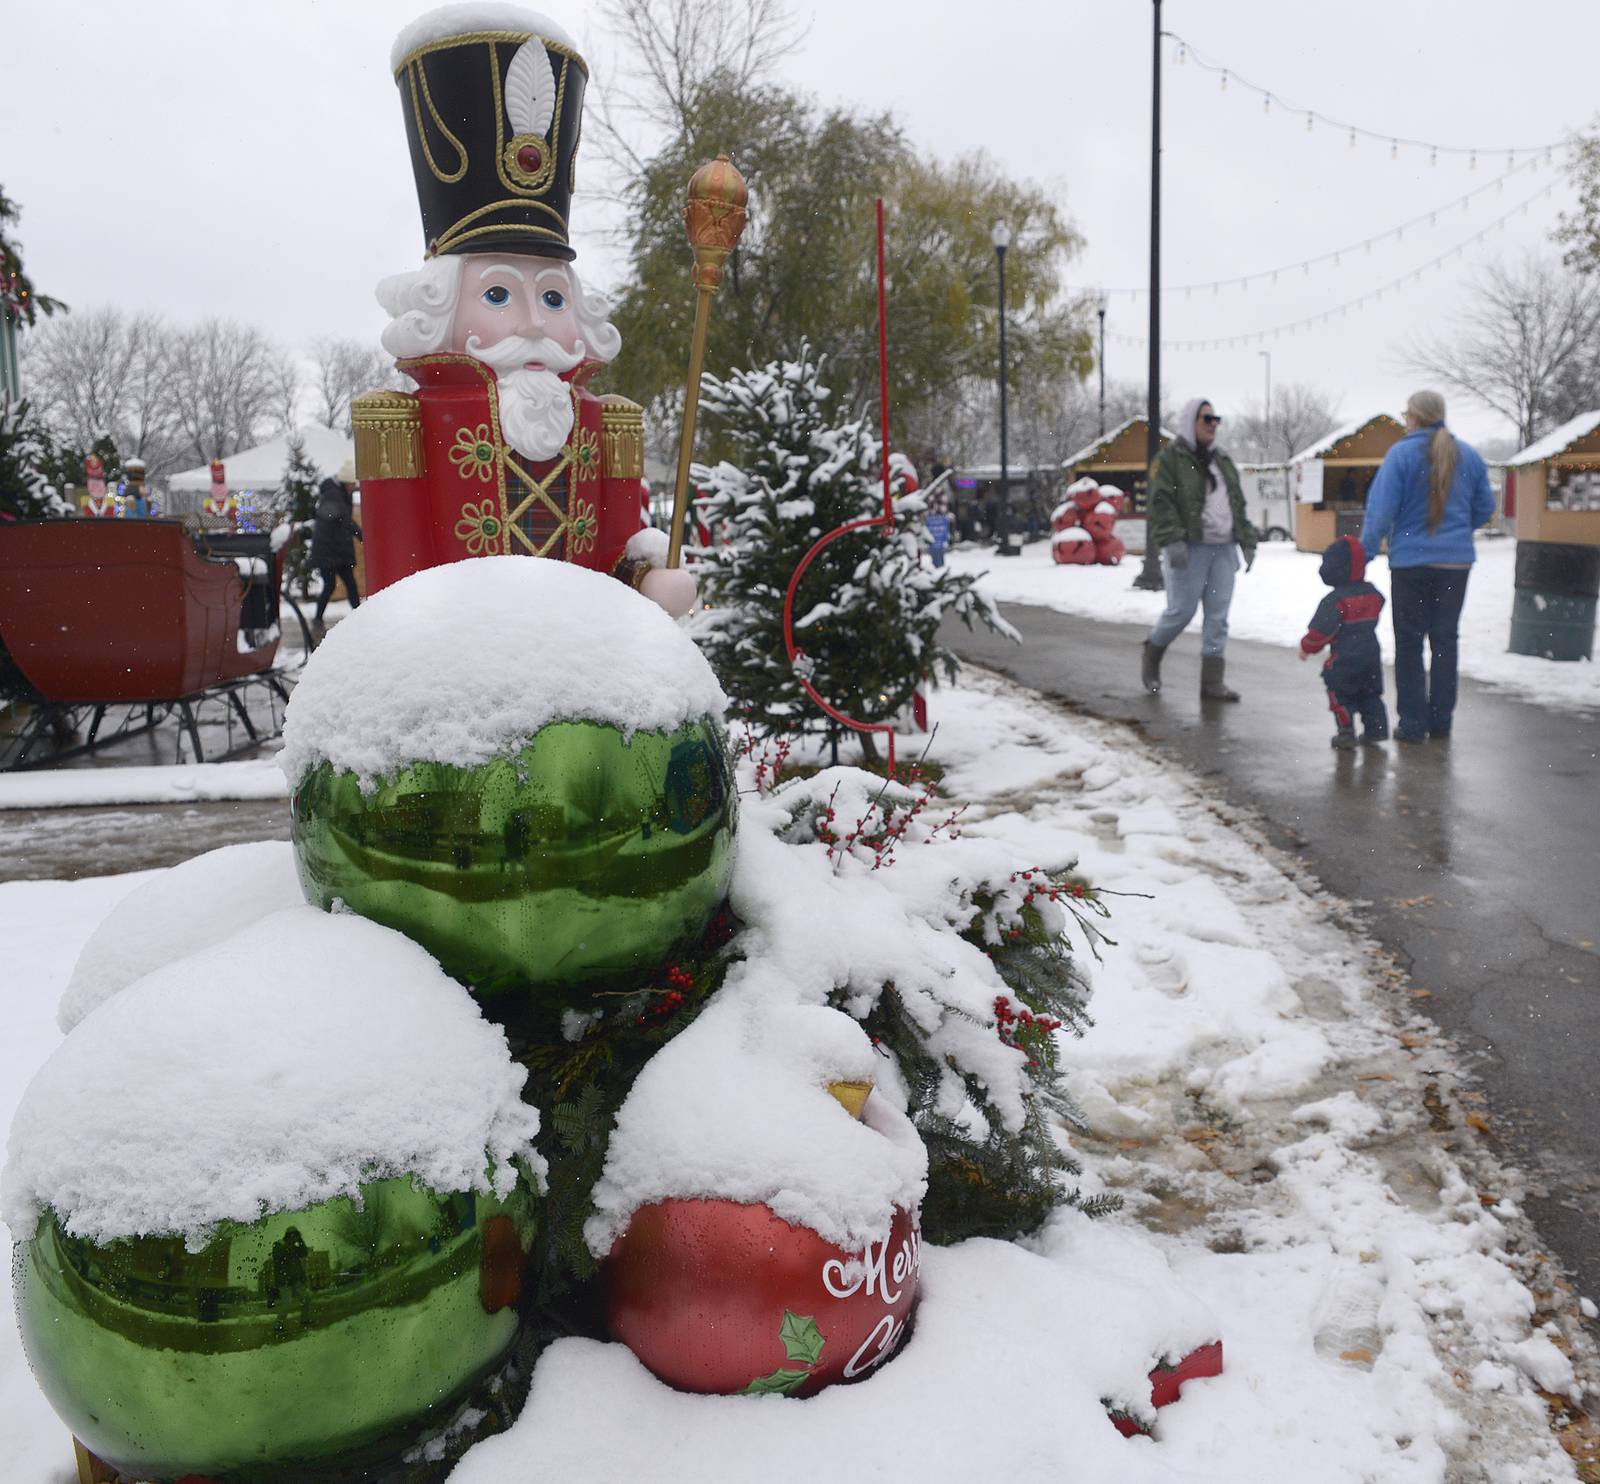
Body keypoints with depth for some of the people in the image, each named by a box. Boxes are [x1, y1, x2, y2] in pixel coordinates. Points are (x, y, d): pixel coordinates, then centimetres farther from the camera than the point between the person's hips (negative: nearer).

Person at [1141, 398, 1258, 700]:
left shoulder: (1222, 460, 21)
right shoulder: (1171, 457, -1)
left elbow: (1238, 504, 24)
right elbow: (1161, 502, -11)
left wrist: (1247, 542, 16)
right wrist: (1172, 540, -22)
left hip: (1223, 550, 6)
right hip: (1188, 549, -6)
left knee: (1218, 616, 2)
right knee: (1181, 610, -6)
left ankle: (1212, 683, 5)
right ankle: (1151, 659, 21)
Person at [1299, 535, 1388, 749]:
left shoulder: (1336, 600, -18)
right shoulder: (1372, 594, 6)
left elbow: (1322, 629, -17)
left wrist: (1307, 647, -5)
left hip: (1344, 657, -7)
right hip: (1371, 653, 7)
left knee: (1340, 694, 4)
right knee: (1370, 693, 16)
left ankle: (1346, 731, 2)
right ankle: (1376, 729, 16)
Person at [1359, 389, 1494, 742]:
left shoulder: (1401, 454, -9)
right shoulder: (1469, 455, 5)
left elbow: (1380, 510, -13)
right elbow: (1485, 509, 12)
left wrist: (1364, 554, -5)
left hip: (1410, 561, -4)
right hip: (1456, 561, 4)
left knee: (1409, 642, 4)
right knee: (1445, 640, 12)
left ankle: (1412, 722, 2)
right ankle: (1441, 719, 17)